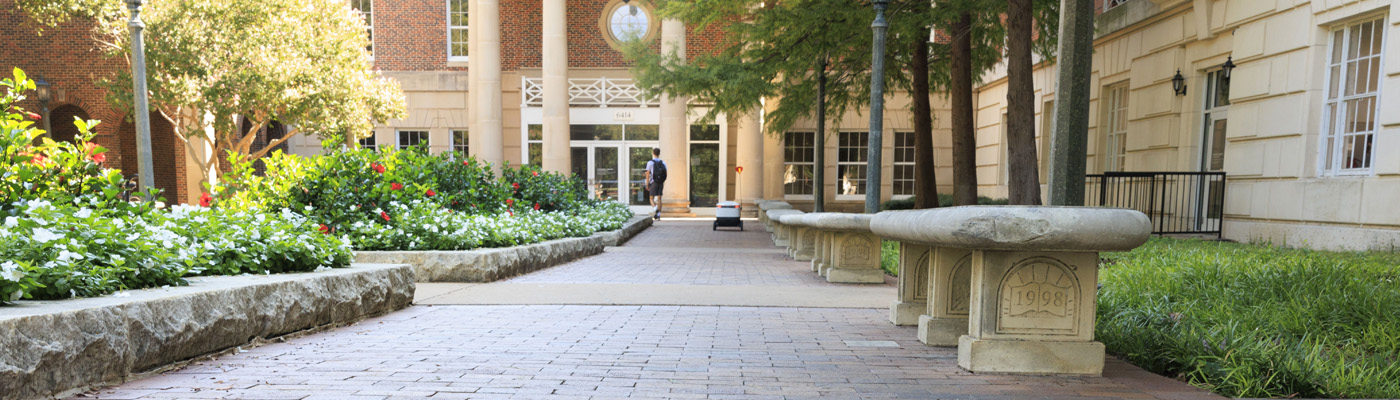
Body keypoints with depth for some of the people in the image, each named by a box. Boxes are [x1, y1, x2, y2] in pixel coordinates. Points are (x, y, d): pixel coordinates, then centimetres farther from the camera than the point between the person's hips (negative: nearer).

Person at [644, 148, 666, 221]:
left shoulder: (650, 163, -5)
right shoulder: (663, 163, 6)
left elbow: (648, 174, -7)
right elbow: (665, 174, 5)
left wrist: (647, 184, -1)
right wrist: (663, 184, 13)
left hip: (653, 182, -3)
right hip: (661, 183, 3)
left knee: (652, 198, 5)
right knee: (659, 198, 4)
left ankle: (654, 208, -24)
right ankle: (658, 215, 2)